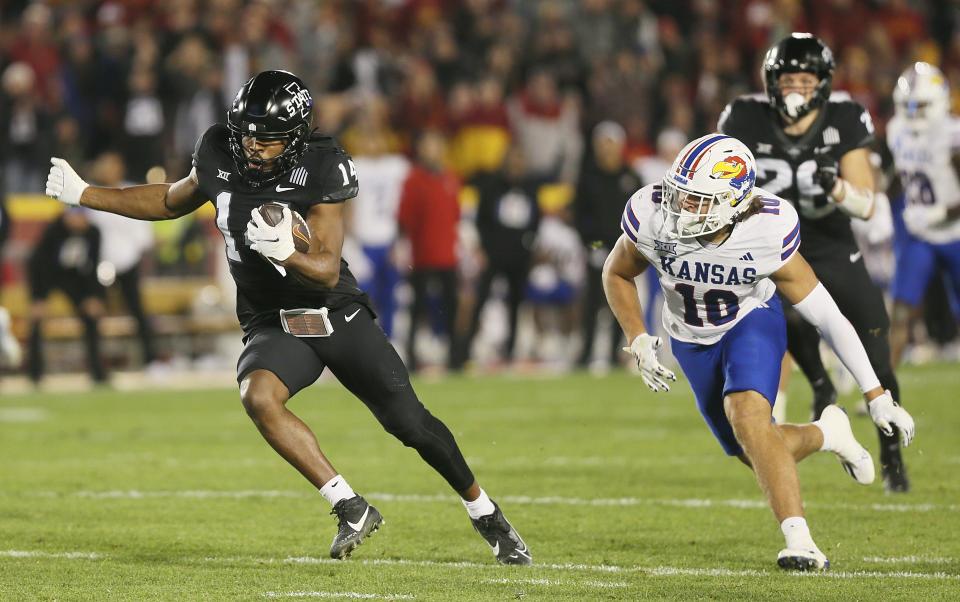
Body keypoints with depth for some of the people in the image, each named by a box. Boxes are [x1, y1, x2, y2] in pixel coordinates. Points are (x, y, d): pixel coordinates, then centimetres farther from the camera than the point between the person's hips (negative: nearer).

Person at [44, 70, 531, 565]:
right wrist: (82, 194, 16)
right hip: (273, 325, 3)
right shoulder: (221, 159, -3)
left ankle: (486, 515, 19)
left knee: (410, 422, -7)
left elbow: (327, 272, -19)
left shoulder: (318, 173, -16)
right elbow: (172, 202, 18)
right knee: (258, 397, -31)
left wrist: (283, 252, -40)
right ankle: (351, 509, -23)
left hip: (337, 315, -3)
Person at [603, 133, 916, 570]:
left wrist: (876, 395, -20)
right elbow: (616, 274, -5)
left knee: (747, 416, -31)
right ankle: (825, 433, 37)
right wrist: (638, 342, -17)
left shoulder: (766, 235, -33)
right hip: (692, 339, 3)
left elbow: (826, 314, -23)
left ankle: (799, 543, -27)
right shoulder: (652, 218, -29)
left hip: (751, 323, -3)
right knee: (756, 454, 5)